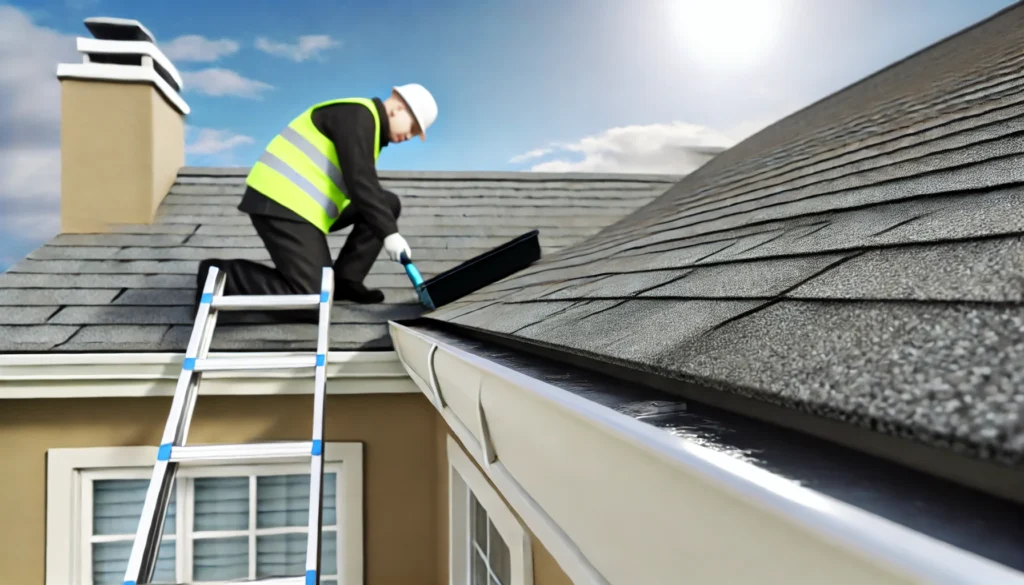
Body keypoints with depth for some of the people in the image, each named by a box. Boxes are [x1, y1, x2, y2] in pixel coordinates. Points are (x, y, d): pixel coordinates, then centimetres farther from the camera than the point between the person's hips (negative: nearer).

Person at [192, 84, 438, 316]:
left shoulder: (367, 124, 20)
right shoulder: (357, 115, -10)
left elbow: (363, 187, 22)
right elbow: (359, 182, -19)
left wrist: (387, 227, 17)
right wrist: (389, 233, -17)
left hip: (299, 203, 10)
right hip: (282, 202, -10)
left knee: (388, 204, 11)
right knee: (311, 298, -15)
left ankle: (344, 281, 10)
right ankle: (219, 277, -4)